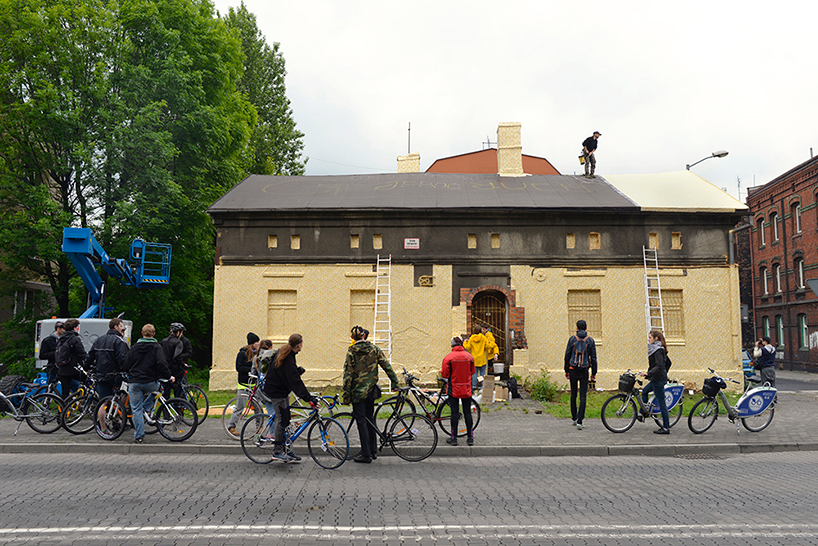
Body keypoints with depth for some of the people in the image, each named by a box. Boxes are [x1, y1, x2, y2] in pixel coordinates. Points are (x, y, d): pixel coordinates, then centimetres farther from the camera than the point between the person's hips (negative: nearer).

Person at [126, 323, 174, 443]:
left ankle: (139, 436, 5)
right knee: (156, 385, 33)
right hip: (150, 383, -2)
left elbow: (127, 364, 11)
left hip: (134, 383, 2)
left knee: (136, 410, 7)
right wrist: (169, 376, -2)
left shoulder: (134, 347, 7)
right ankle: (146, 409, 19)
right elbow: (161, 364, -15)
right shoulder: (156, 347, -4)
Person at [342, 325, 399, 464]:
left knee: (361, 421, 1)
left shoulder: (351, 351, -9)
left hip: (358, 391, -4)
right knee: (370, 420, 16)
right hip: (371, 390, 4)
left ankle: (366, 454, 3)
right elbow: (386, 366, 1)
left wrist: (346, 395, -8)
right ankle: (373, 451, 22)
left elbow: (348, 375, -11)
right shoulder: (374, 348, 2)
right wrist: (395, 382, 7)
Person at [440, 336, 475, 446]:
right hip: (466, 389, 2)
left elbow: (444, 374, -8)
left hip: (454, 389, -2)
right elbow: (472, 372, 10)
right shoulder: (469, 356, 0)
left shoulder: (448, 357, -10)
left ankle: (454, 438, 7)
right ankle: (470, 438, 12)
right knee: (467, 412, 8)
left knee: (454, 413, 3)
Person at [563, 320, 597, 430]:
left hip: (573, 369, 1)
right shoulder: (590, 340, 0)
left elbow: (567, 355, 1)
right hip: (584, 371, -1)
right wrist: (593, 373, 8)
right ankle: (579, 421, -7)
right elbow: (593, 358, 1)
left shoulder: (572, 339, 0)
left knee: (573, 394, 16)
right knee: (583, 396, 0)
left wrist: (566, 371, 9)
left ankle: (574, 418, 24)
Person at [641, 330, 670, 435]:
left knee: (661, 403, -5)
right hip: (656, 379, 11)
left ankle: (666, 428, 0)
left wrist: (647, 373, -30)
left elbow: (659, 366, -26)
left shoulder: (658, 350, -18)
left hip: (659, 379, -11)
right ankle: (643, 413, 36)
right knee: (644, 391, 25)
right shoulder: (654, 348, 12)